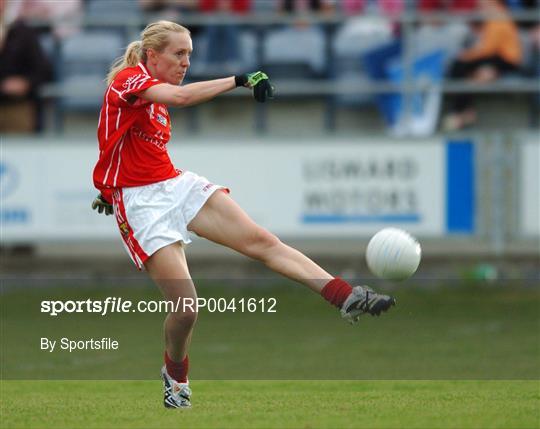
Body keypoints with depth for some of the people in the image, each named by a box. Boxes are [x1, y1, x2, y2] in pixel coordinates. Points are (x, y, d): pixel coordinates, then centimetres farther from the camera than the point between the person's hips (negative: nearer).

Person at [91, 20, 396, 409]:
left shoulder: (155, 94, 16)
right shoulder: (128, 78, -12)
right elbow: (179, 96, -31)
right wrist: (239, 80, -30)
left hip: (177, 185, 8)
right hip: (139, 202, -8)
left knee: (262, 241, -11)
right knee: (185, 306, -14)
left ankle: (347, 298, -21)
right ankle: (175, 377, 15)